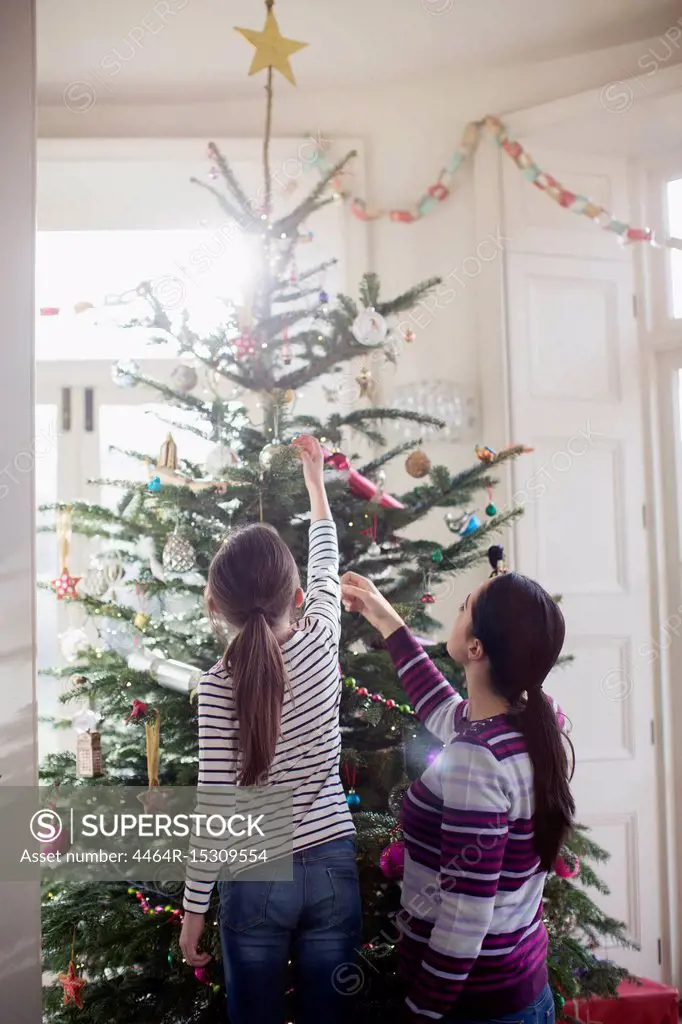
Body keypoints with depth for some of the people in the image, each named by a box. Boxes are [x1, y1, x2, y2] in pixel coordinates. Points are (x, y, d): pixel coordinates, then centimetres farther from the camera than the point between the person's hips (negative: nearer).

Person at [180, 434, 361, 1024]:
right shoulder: (321, 644, -10)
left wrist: (194, 908, 0)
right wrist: (316, 481, 24)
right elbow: (327, 567, 10)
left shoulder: (218, 687, -18)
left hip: (255, 881, -2)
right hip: (332, 869, 2)